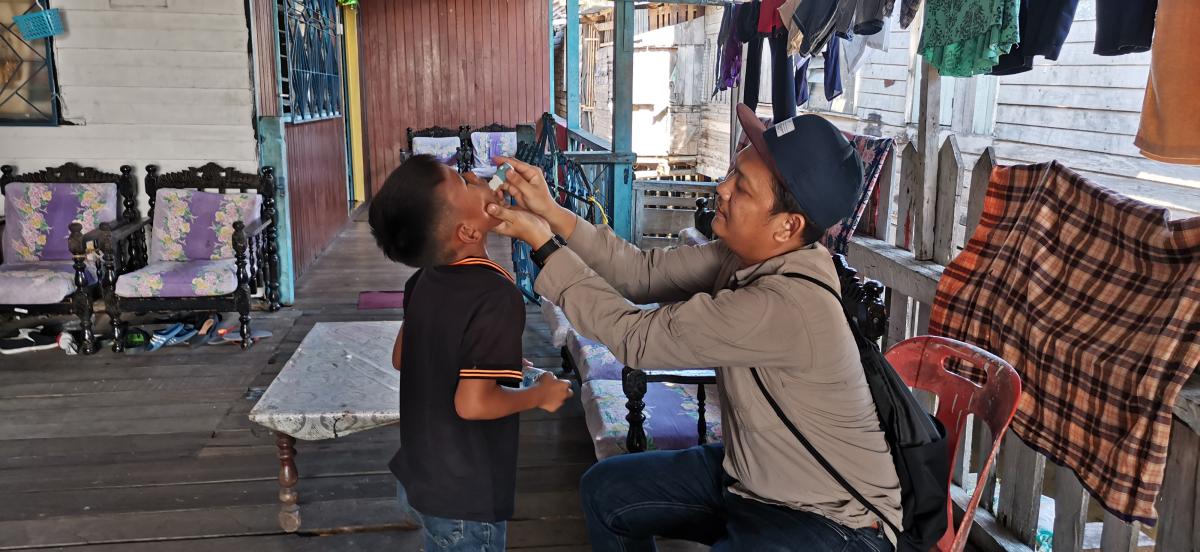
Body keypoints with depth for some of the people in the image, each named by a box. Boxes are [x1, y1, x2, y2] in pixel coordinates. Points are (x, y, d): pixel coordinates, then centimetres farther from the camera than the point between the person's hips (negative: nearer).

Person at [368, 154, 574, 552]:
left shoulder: (425, 280, -1)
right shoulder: (496, 296, -26)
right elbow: (473, 403, -30)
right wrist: (541, 395, -13)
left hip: (417, 478, 7)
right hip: (463, 498, -7)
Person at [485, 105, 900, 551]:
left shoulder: (787, 306, -34)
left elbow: (636, 338, -26)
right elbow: (645, 272, -3)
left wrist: (542, 244, -18)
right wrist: (551, 213, -11)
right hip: (751, 477, 9)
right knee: (605, 490, 13)